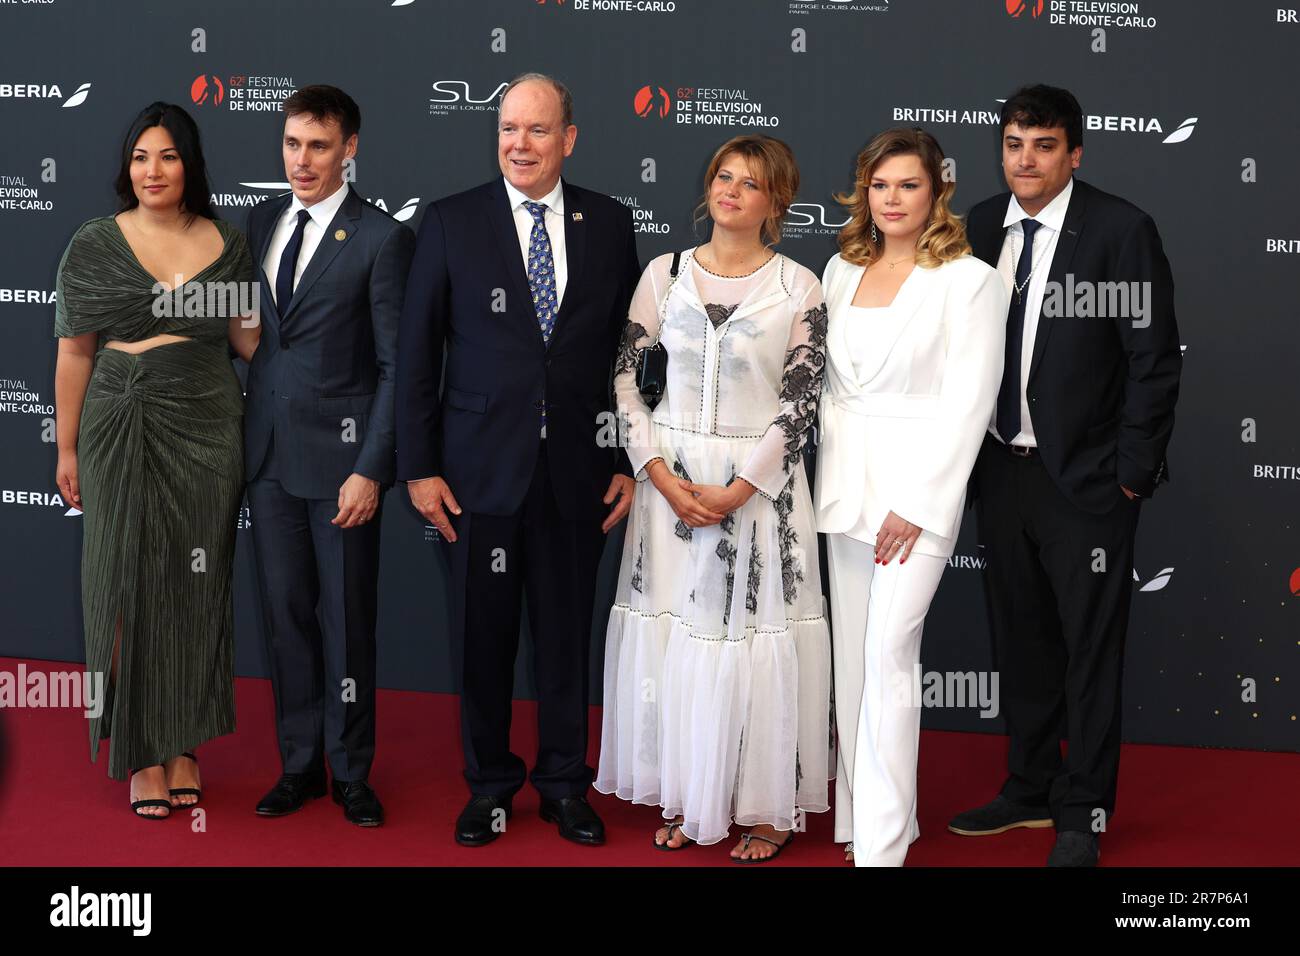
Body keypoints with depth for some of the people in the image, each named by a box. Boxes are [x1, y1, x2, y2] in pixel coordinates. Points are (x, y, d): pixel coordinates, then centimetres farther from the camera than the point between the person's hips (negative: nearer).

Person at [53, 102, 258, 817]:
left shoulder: (225, 244, 5)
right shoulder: (95, 244, 1)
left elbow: (251, 340, 9)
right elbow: (75, 353, 3)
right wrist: (67, 449, 2)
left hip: (207, 431, 1)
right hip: (121, 431, -1)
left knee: (195, 590, 6)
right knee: (129, 583, 4)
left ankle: (184, 745, 19)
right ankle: (142, 755, 15)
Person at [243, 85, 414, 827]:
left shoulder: (382, 238, -7)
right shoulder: (261, 223, 10)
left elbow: (396, 366, -9)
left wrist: (370, 469, -14)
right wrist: (242, 441, 8)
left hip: (340, 455, -5)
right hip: (269, 453, 5)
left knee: (347, 619, 4)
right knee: (287, 613, 11)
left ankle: (352, 773, 18)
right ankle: (300, 765, 23)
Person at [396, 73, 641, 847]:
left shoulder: (610, 224, 3)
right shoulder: (451, 224, -1)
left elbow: (630, 351, 6)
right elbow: (418, 354, 0)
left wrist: (629, 461, 3)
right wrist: (419, 466, -3)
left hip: (577, 468, 1)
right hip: (481, 465, -1)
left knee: (567, 631, 10)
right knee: (484, 633, 8)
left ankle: (565, 781, 26)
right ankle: (490, 782, 26)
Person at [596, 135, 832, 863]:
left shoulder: (799, 287, -3)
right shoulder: (667, 274, 4)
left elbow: (800, 401, -6)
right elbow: (624, 375, 3)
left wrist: (738, 490, -13)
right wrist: (663, 477, -8)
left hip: (758, 487, -2)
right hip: (671, 482, 3)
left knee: (757, 639, 0)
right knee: (671, 635, 6)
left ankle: (768, 809, 14)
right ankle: (688, 799, 21)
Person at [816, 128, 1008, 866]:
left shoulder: (970, 280, -5)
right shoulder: (842, 271, 12)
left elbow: (969, 401, -10)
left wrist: (918, 503, -15)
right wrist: (831, 474, 5)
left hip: (918, 480, -6)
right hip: (845, 480, 6)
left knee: (888, 652, -11)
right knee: (853, 655, 9)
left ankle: (881, 842, -5)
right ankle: (861, 813, 20)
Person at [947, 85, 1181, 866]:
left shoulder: (1120, 229, -10)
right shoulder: (981, 226, 4)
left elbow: (1155, 358, -10)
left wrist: (1133, 472, -11)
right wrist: (972, 455, 5)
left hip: (1084, 478, -5)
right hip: (1002, 470, 5)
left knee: (1091, 651, 5)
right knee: (1021, 640, 17)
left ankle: (1084, 815, 18)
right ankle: (1030, 791, 32)